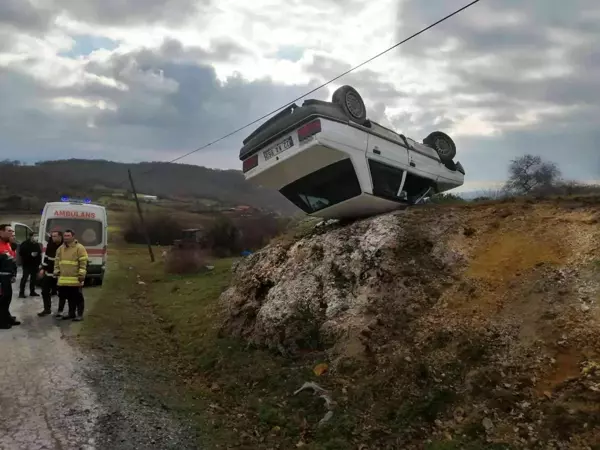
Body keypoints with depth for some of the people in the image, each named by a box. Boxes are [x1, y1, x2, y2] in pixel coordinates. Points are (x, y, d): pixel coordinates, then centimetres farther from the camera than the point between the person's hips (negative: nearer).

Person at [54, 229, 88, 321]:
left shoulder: (79, 248, -8)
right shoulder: (60, 248, 14)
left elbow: (83, 263, -11)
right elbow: (57, 261, 22)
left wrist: (81, 274, -16)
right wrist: (56, 271, 14)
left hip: (75, 279, -6)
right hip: (63, 279, 6)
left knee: (78, 297, 1)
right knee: (69, 297, 16)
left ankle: (80, 314, 9)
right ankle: (71, 313, 27)